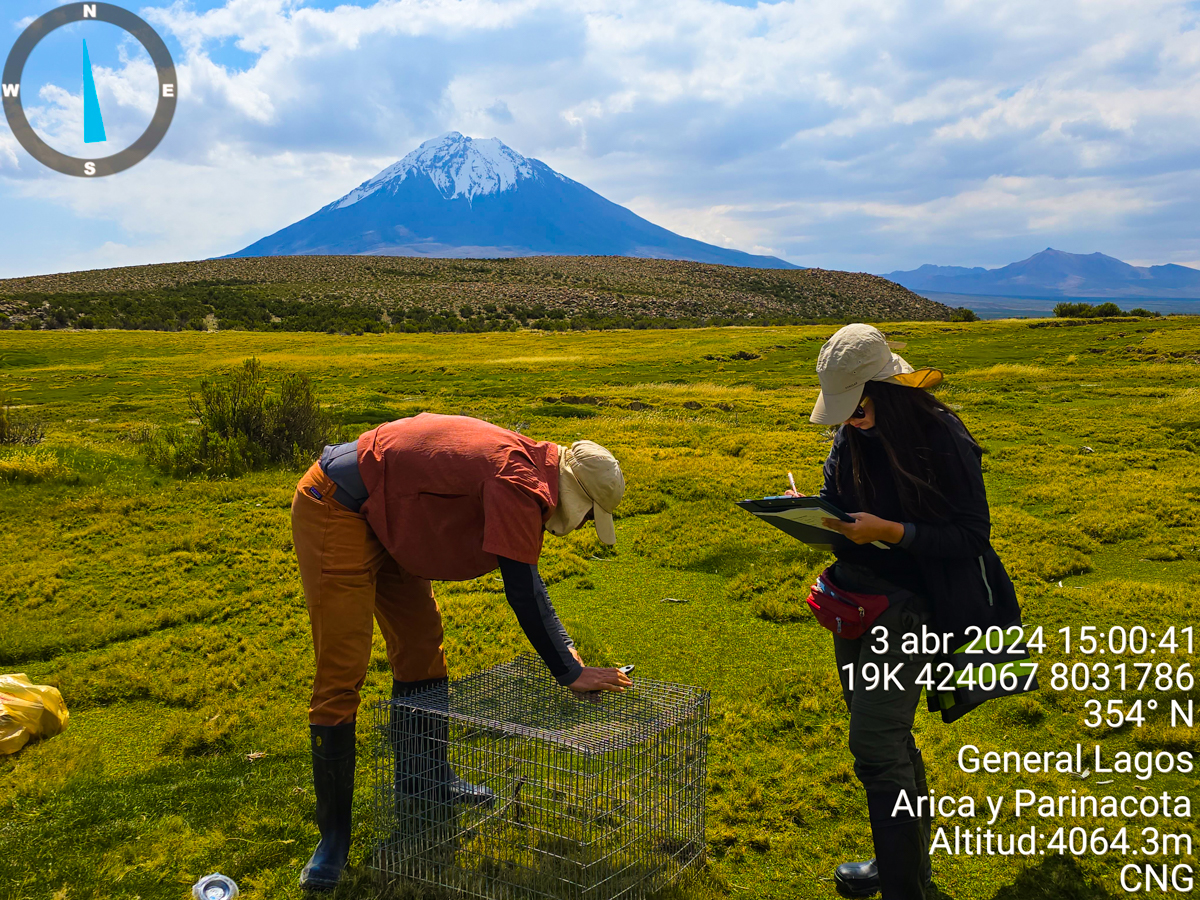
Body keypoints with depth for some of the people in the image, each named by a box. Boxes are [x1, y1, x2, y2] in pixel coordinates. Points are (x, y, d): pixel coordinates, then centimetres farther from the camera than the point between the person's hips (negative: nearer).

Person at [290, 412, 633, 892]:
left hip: (383, 517, 11)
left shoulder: (528, 468, 3)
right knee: (341, 669, -11)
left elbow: (526, 574, 14)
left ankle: (423, 778, 33)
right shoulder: (518, 482, -27)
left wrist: (564, 647, 10)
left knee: (420, 647, 16)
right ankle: (333, 835, -2)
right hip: (334, 510, -11)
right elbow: (522, 592, -26)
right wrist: (570, 674, -16)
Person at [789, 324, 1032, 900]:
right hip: (854, 596, 7)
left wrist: (889, 531, -26)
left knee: (875, 742, -12)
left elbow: (972, 536, -15)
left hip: (911, 603, -7)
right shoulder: (851, 436, 4)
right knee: (885, 738, 17)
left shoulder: (943, 439, -16)